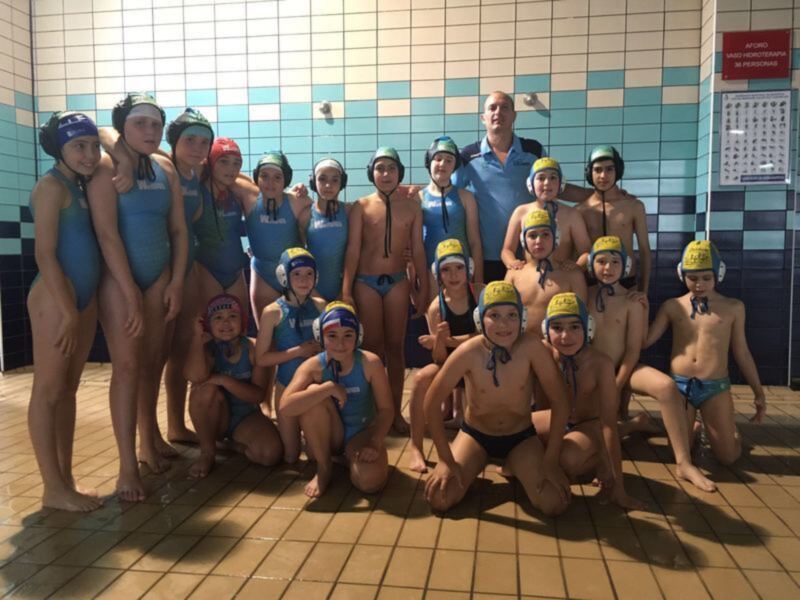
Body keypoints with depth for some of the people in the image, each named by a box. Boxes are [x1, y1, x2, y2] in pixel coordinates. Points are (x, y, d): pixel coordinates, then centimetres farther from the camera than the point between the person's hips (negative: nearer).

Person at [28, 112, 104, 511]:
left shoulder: (83, 186, 15)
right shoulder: (52, 186, -8)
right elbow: (44, 253, -15)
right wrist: (67, 311, -17)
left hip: (85, 297, 8)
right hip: (55, 297, -8)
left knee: (68, 390, 11)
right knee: (48, 391, -1)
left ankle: (66, 480, 20)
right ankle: (53, 489, 7)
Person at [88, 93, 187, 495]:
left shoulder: (166, 171, 8)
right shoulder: (106, 169, -9)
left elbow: (179, 230, 9)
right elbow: (107, 234, -15)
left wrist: (176, 283, 2)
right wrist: (131, 294, -17)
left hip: (159, 277, 5)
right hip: (117, 279, -5)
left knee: (153, 362, 11)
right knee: (127, 367, -6)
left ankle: (148, 442, 28)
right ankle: (127, 467, 1)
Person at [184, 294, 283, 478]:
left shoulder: (252, 348, -9)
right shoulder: (208, 348, -10)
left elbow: (258, 395, -17)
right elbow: (195, 376, -36)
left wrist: (225, 380, -29)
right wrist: (198, 336, -30)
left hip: (247, 416, 0)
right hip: (216, 417, 0)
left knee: (271, 454, -27)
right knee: (206, 390, -33)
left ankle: (235, 442, 9)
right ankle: (207, 452, -12)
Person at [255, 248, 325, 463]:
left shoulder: (320, 305, -1)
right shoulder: (273, 312, -10)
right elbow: (261, 358, -11)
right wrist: (298, 351, -19)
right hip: (288, 385, -2)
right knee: (290, 456, 6)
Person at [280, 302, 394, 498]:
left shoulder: (370, 363, -18)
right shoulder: (313, 366, -19)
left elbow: (386, 410, -14)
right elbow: (285, 407, -34)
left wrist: (374, 443, -29)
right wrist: (329, 387, -38)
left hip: (362, 432, 0)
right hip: (329, 436, 0)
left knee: (371, 481, -30)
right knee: (313, 394, -30)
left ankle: (350, 457, 10)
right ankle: (324, 467, -10)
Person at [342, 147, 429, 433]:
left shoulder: (411, 206, 3)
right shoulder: (361, 206, -1)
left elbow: (417, 249, 4)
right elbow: (353, 249, -4)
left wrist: (423, 288, 3)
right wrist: (346, 291, -10)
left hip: (397, 281, 1)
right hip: (366, 281, -1)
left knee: (395, 346, 6)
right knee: (372, 346, 5)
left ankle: (395, 411, 14)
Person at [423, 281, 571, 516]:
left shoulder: (530, 346, -26)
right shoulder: (469, 352, -27)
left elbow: (560, 401, -19)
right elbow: (432, 402, -19)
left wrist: (551, 459, -19)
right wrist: (447, 460, -17)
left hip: (521, 437, 1)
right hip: (475, 434, 0)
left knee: (555, 504, -16)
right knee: (439, 498, -17)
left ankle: (514, 467, 16)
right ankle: (473, 468, 18)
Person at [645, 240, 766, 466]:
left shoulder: (733, 307, 4)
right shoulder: (672, 306, 4)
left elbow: (741, 352, 10)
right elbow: (644, 341, 0)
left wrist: (758, 392, 13)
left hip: (715, 387, 0)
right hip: (679, 385, 1)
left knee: (728, 457, 2)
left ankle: (730, 428, 36)